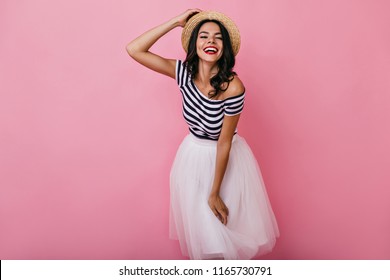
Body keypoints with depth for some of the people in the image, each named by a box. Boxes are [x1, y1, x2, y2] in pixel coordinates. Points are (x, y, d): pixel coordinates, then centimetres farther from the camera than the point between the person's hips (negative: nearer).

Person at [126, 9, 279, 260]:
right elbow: (134, 49, -18)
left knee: (230, 221, 14)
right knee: (200, 223, 16)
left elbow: (224, 143, -21)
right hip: (194, 157, 3)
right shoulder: (184, 72, -15)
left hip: (227, 158, -3)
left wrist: (215, 193, -16)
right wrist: (176, 22, -20)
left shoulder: (232, 86, -26)